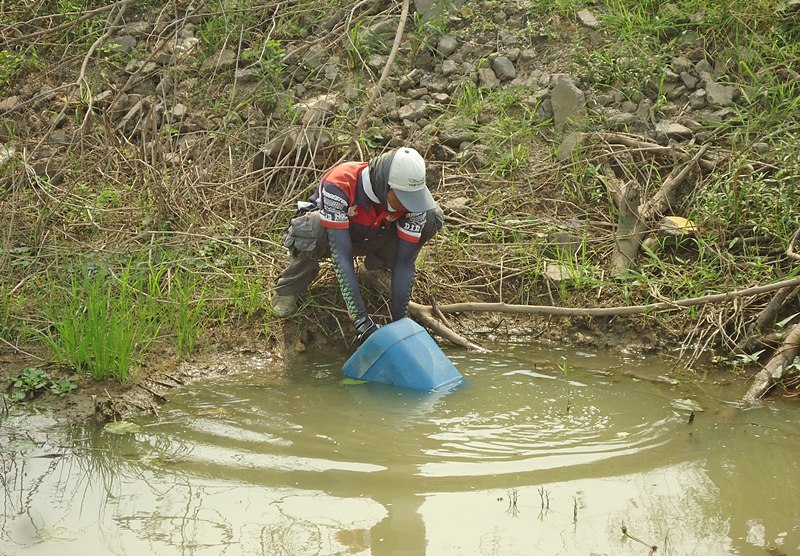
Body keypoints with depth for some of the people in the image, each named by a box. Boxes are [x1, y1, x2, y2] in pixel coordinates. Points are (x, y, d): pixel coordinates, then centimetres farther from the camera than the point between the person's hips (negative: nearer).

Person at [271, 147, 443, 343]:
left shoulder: (412, 195, -29)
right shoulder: (338, 185, -40)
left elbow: (405, 261, -23)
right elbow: (342, 256, -41)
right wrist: (362, 321, -45)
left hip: (372, 237, 3)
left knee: (432, 217, -21)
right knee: (311, 230, -41)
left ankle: (379, 265, 5)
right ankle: (290, 286, -8)